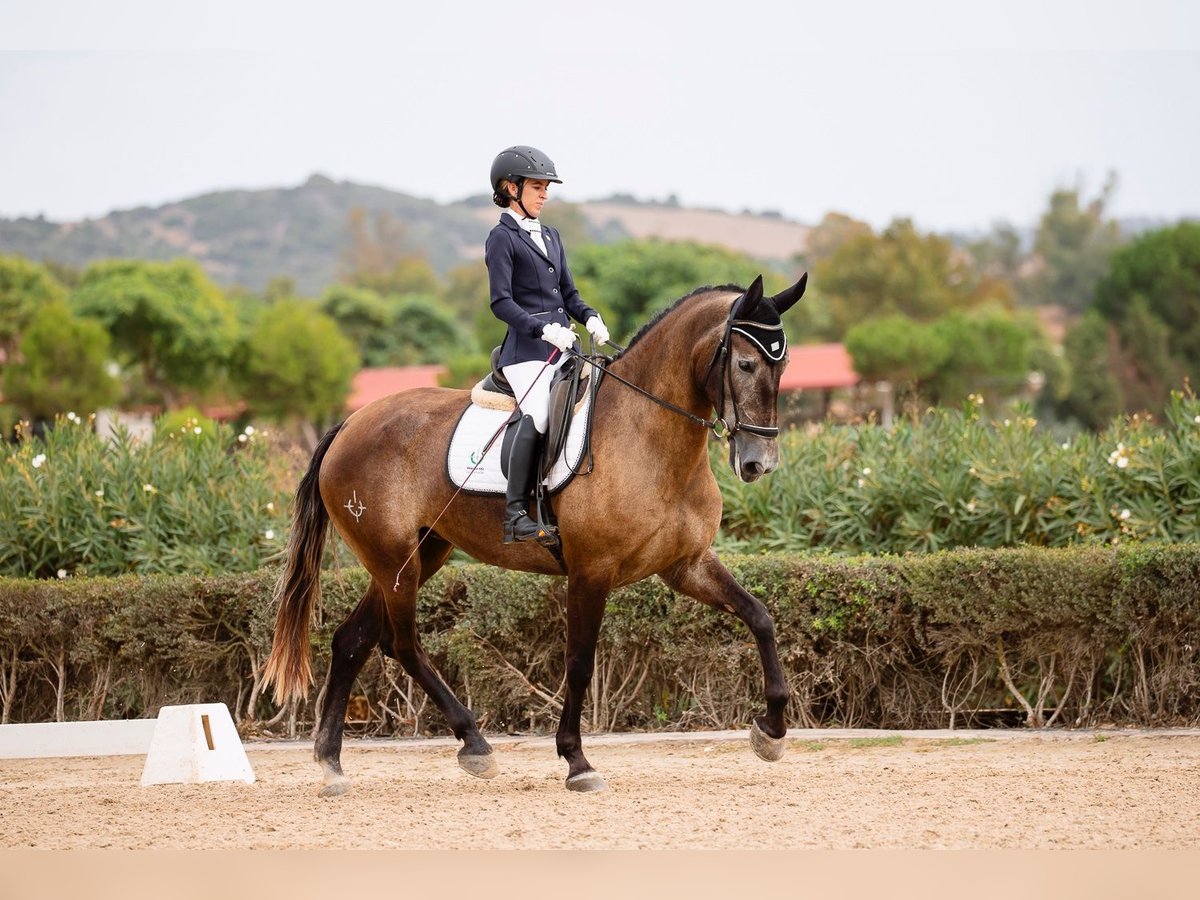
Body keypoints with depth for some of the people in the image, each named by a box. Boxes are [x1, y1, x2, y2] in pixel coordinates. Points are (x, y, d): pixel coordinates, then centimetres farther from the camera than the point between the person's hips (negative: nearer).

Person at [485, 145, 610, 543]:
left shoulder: (550, 237, 21)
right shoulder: (503, 238, -2)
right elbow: (501, 302, -10)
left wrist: (590, 318, 1)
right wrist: (544, 329, -22)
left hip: (562, 345, 8)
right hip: (527, 348, -8)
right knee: (538, 415, -27)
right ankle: (516, 515, -30)